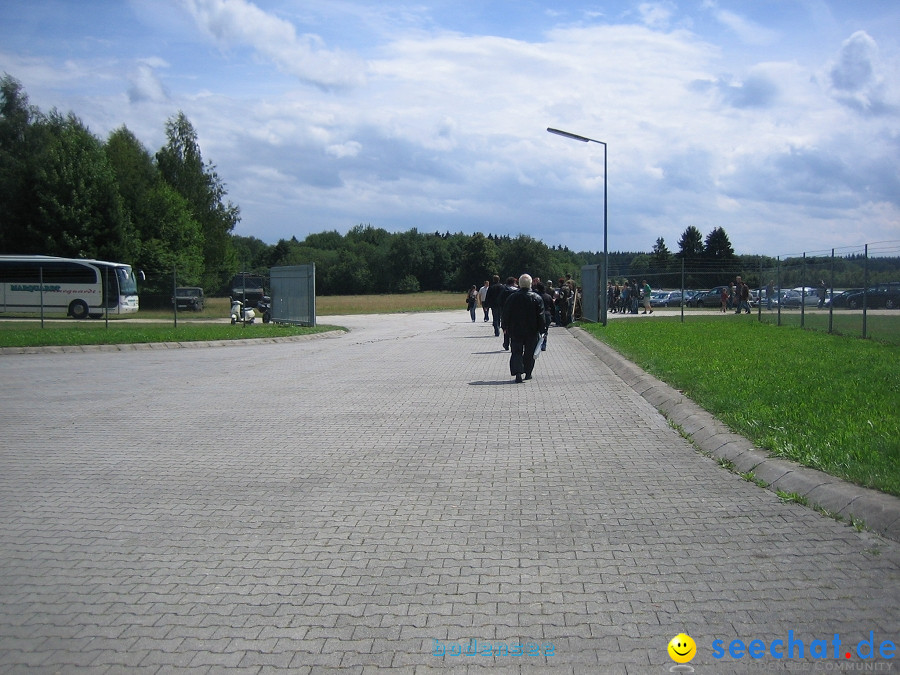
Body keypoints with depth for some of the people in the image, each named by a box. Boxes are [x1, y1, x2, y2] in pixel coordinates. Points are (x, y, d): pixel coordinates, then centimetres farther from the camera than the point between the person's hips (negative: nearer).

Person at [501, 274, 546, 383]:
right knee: (529, 353, 13)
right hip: (532, 331, 0)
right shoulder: (536, 298, -5)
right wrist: (542, 329, 2)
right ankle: (528, 373, 19)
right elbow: (541, 316, -5)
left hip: (515, 330, 0)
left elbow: (506, 314, 1)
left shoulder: (512, 297, -4)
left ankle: (518, 373, -15)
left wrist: (505, 327, 12)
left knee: (516, 352, 2)